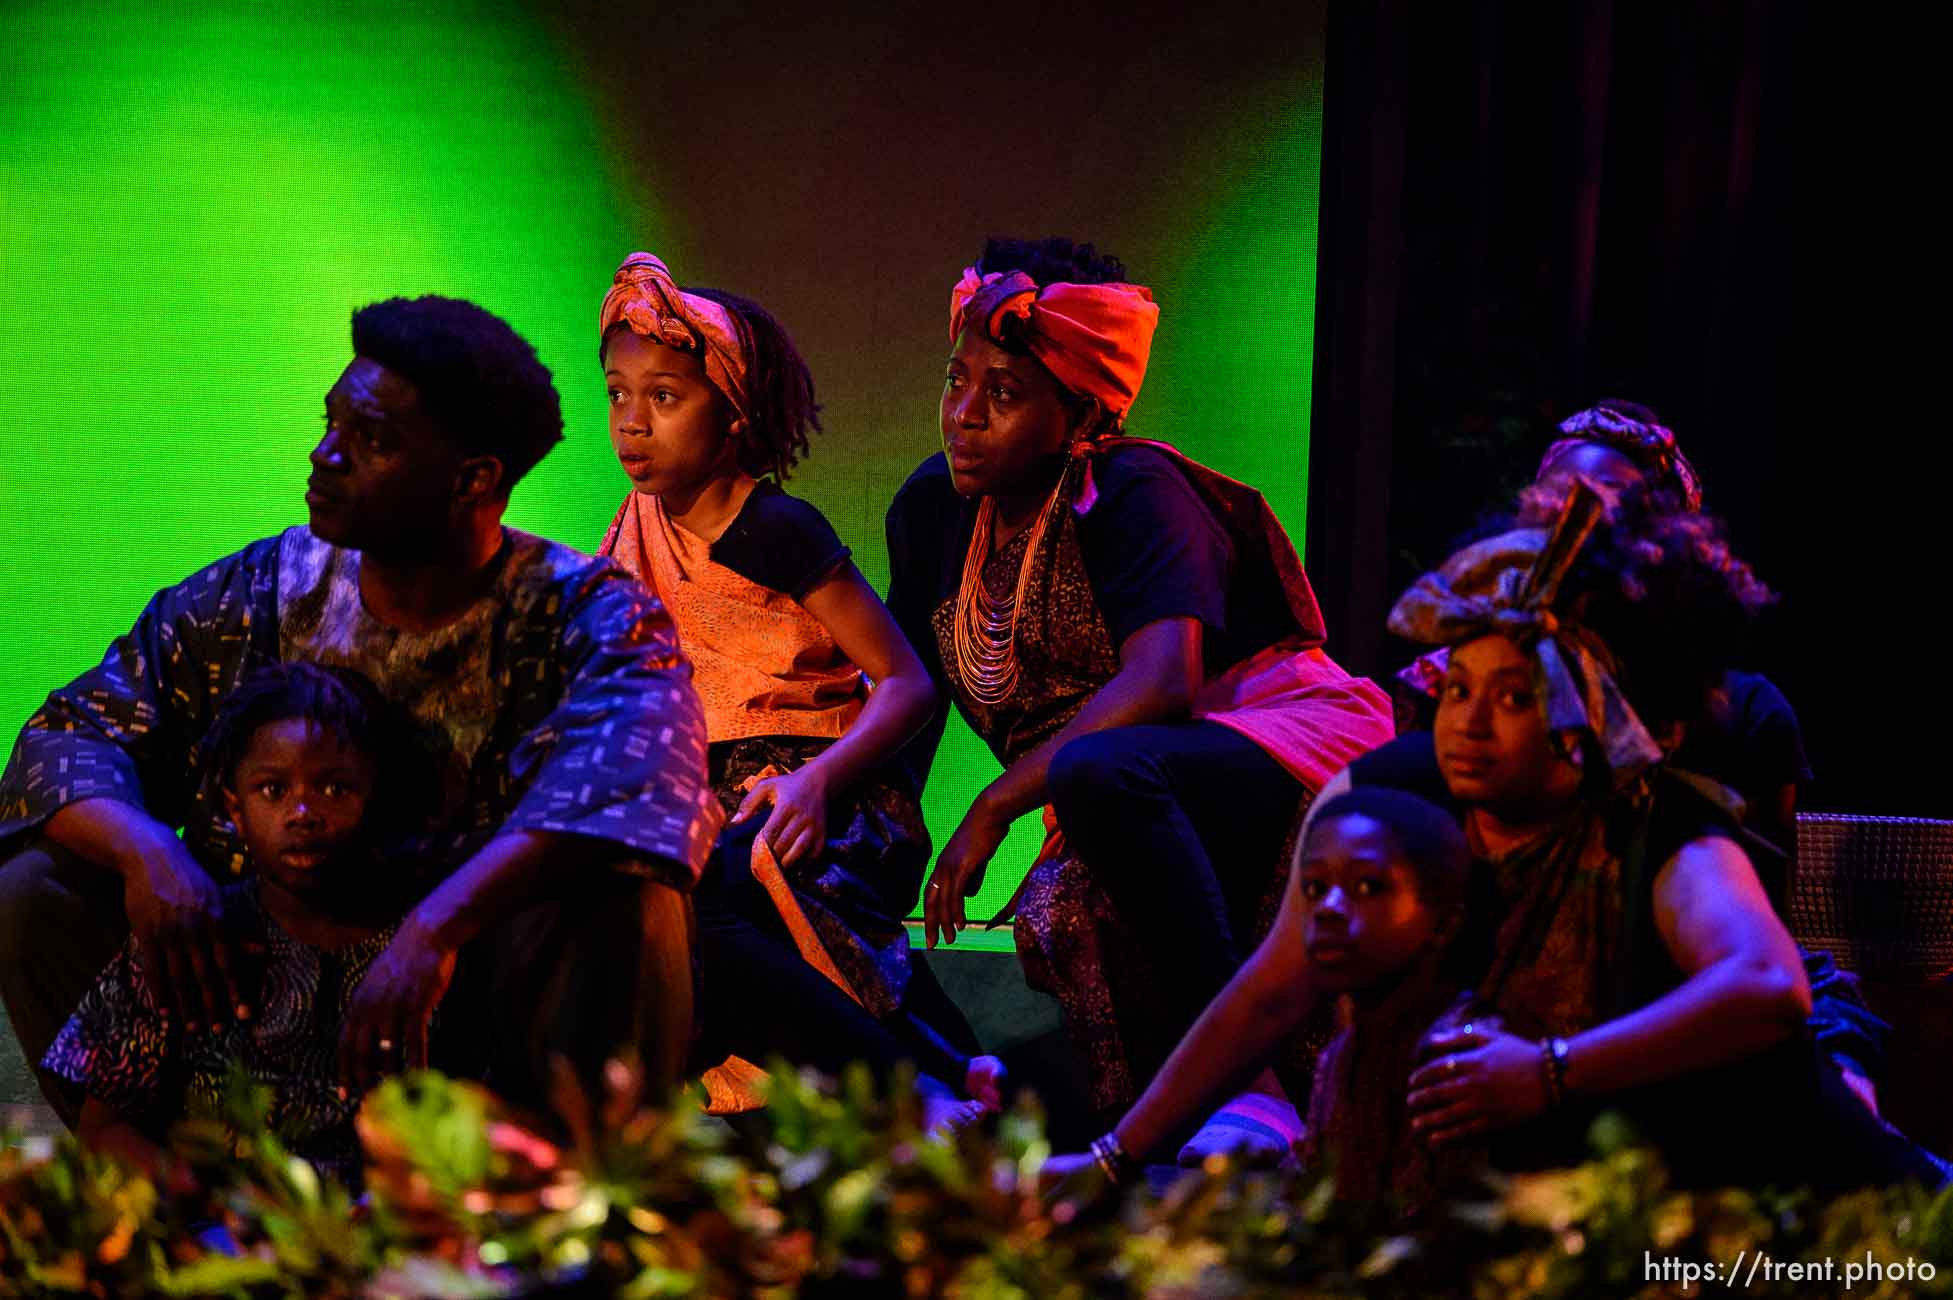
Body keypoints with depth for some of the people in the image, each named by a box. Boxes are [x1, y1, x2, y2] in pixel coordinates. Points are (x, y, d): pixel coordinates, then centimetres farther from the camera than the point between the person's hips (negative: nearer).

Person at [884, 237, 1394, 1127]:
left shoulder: (1133, 491, -13)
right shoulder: (930, 510, 6)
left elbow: (1161, 683, -26)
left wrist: (994, 806, -25)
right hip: (1127, 820, 6)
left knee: (1095, 772, -36)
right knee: (1052, 921, -25)